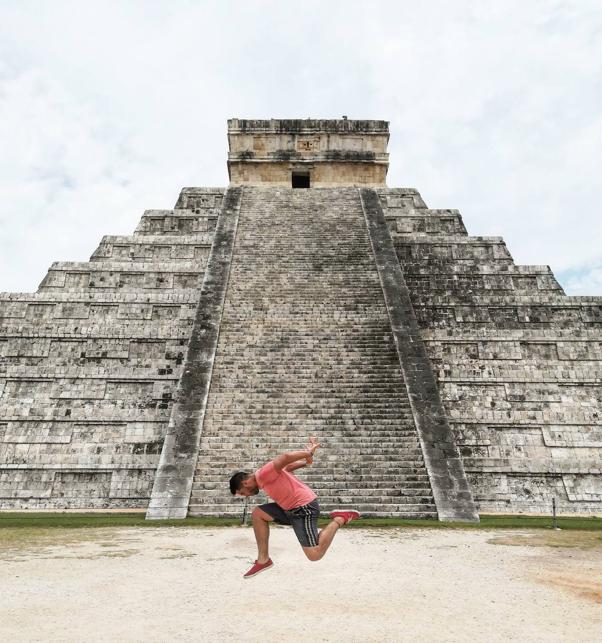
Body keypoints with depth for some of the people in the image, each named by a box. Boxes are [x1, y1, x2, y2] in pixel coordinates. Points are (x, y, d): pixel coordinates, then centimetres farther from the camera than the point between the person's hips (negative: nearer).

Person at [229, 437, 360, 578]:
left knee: (314, 555, -13)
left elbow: (286, 457, -32)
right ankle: (263, 560, 11)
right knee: (258, 514, 8)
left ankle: (339, 519, 2)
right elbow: (288, 466, 19)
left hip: (304, 508, -10)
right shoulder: (264, 477, 16)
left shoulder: (263, 475, -18)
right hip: (291, 509, 10)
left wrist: (307, 454, -20)